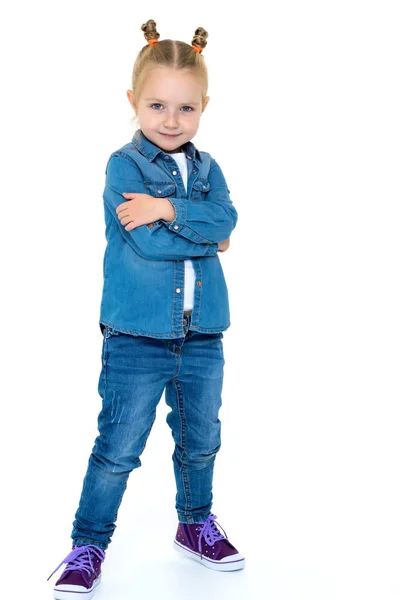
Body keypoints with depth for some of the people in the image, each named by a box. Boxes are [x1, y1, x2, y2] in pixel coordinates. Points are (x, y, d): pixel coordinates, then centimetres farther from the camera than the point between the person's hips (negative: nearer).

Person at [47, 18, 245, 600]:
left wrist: (169, 209, -23)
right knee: (118, 448, 3)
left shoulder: (208, 169, 8)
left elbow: (226, 219, -12)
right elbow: (146, 242, -20)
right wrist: (203, 236, -11)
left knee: (200, 442, 19)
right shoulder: (123, 165, -8)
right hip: (136, 337, -5)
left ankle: (196, 524, 41)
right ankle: (88, 546, 20)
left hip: (202, 337, 5)